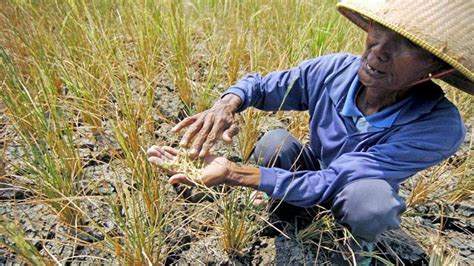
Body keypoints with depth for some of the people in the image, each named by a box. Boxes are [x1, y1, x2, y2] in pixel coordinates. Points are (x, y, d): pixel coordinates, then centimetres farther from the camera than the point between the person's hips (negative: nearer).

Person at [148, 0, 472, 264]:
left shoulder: (437, 127, -34)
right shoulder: (332, 71, -25)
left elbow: (329, 184, -39)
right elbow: (259, 84, -9)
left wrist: (231, 173, -47)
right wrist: (228, 102, -33)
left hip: (360, 199, -1)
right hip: (316, 171, 2)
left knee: (369, 198, -37)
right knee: (275, 141, -28)